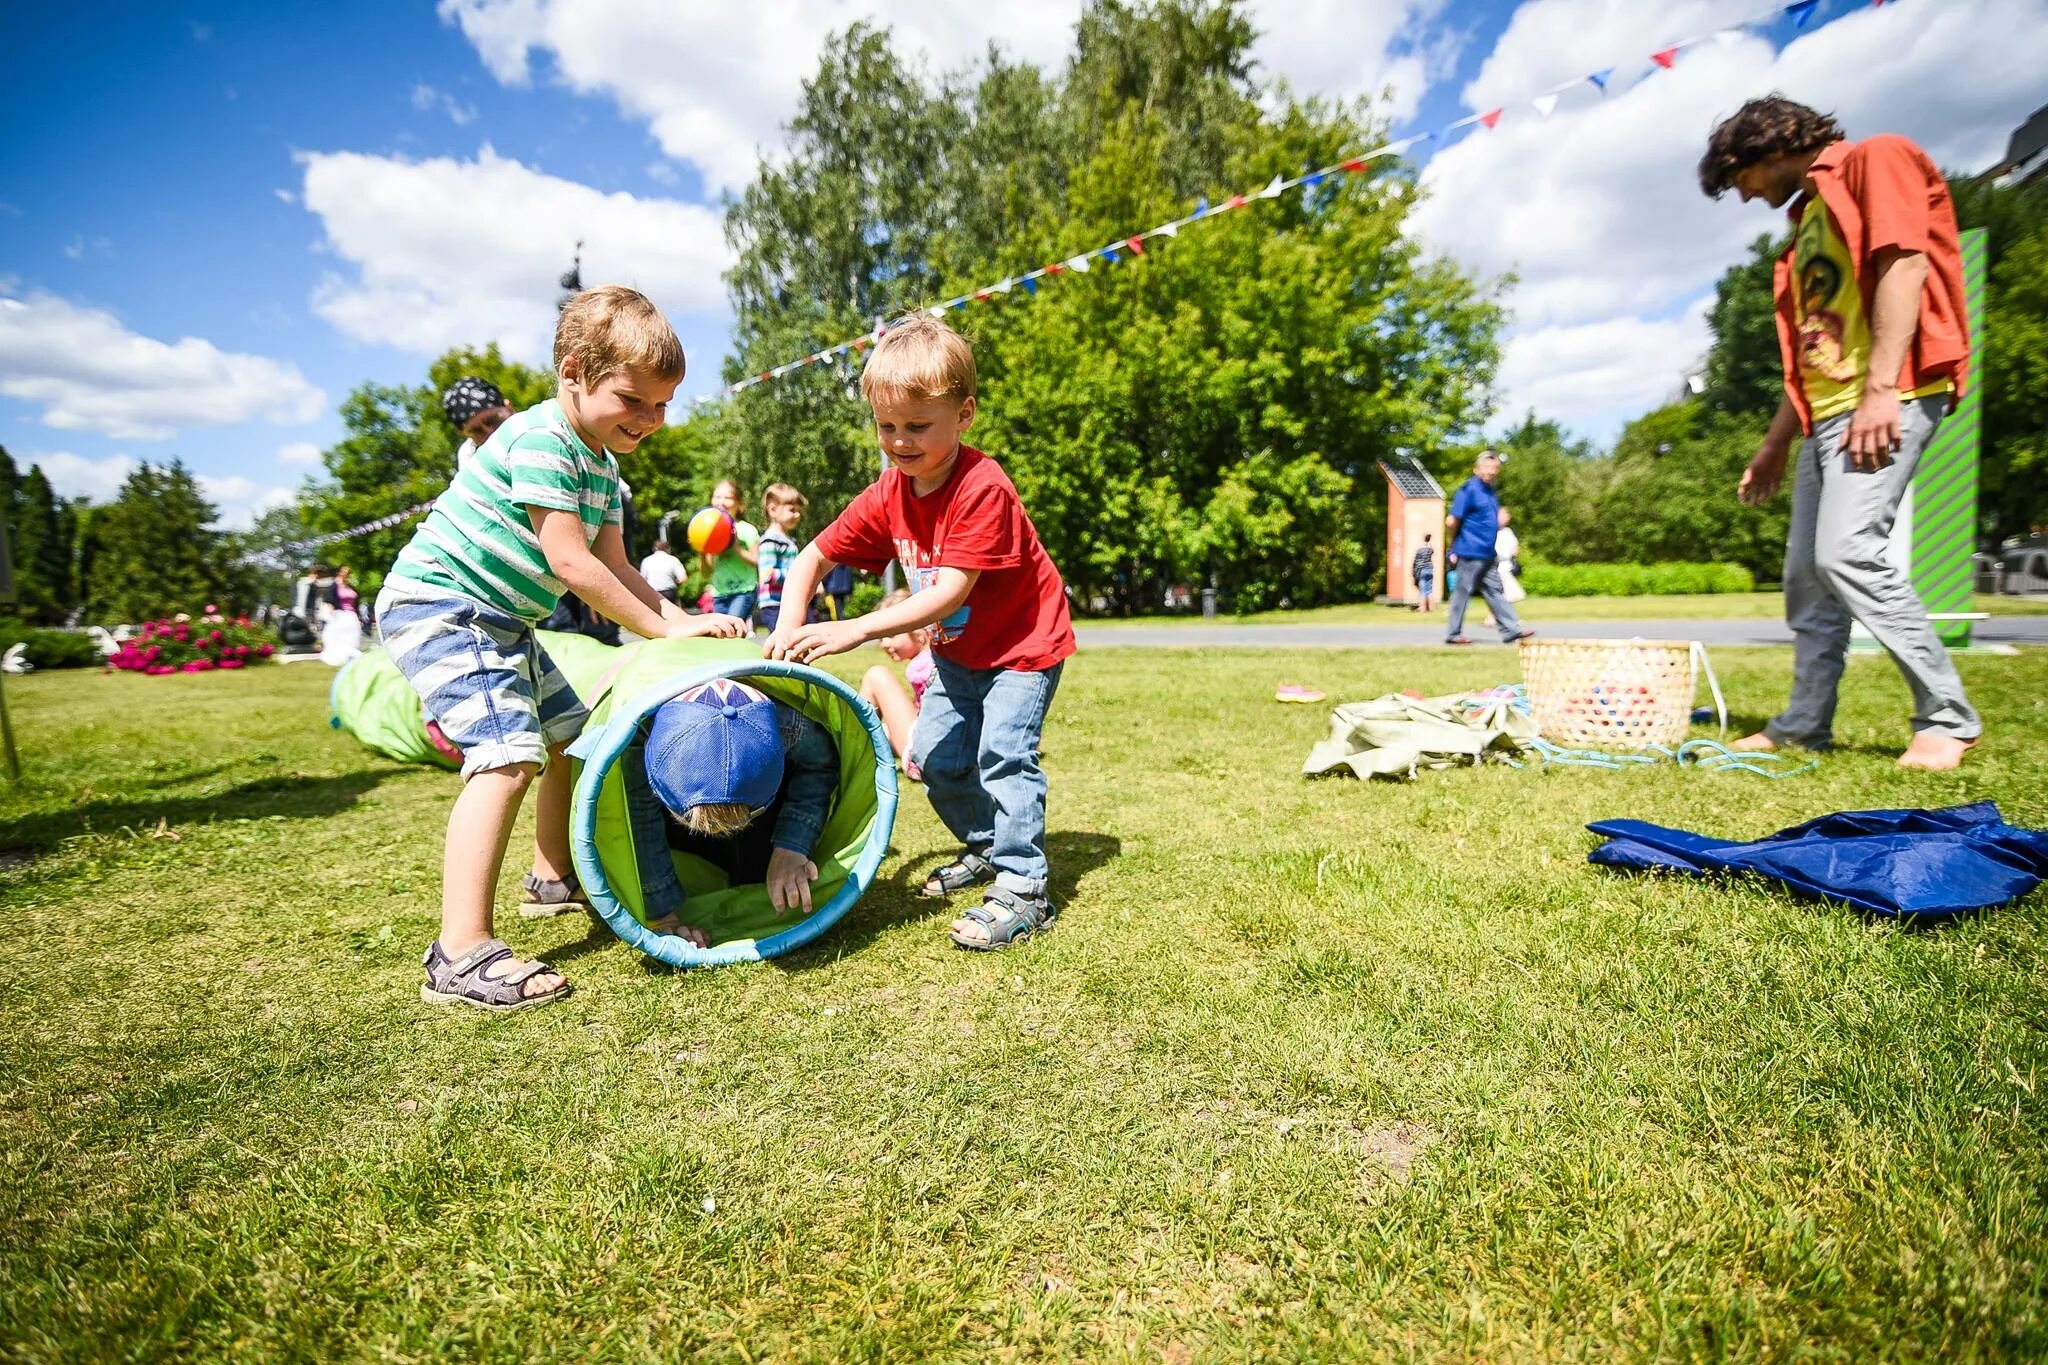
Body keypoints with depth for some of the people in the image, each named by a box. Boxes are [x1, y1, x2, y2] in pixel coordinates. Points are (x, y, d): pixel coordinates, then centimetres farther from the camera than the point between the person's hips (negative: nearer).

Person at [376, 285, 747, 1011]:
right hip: (436, 604, -10)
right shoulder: (541, 438, -20)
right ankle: (461, 955, -24)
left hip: (501, 621, 10)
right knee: (508, 754, -24)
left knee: (571, 734, 18)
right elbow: (570, 563, -25)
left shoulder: (602, 464, 9)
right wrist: (664, 627, -20)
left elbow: (615, 567, 6)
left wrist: (684, 619, -8)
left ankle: (553, 877, 36)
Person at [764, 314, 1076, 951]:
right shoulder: (888, 495, -8)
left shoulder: (983, 488, -29)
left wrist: (853, 630, -39)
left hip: (1023, 642, -7)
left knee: (1002, 752, -18)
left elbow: (949, 593, -34)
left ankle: (1022, 886, -6)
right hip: (957, 649, 8)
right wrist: (790, 630, -23)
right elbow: (811, 559, -5)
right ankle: (985, 848, 31)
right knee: (935, 757, 9)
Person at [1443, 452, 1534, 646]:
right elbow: (1452, 521, -14)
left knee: (1495, 591, 9)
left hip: (1488, 555, 8)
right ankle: (1453, 634, 8)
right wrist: (1456, 544, -2)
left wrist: (1500, 522, 7)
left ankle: (1511, 630, 11)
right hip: (1471, 553, -8)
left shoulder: (1489, 491, 14)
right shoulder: (1469, 489, -12)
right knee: (1463, 592, -1)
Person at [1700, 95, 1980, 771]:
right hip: (1825, 414, 9)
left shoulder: (1876, 159, 3)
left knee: (1848, 552, -21)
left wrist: (1880, 389, -23)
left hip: (1883, 399, -9)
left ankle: (1947, 719, -11)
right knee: (1807, 574, 5)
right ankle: (1804, 724, 11)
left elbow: (1905, 264, -12)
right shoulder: (1808, 217, 27)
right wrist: (1775, 443, 22)